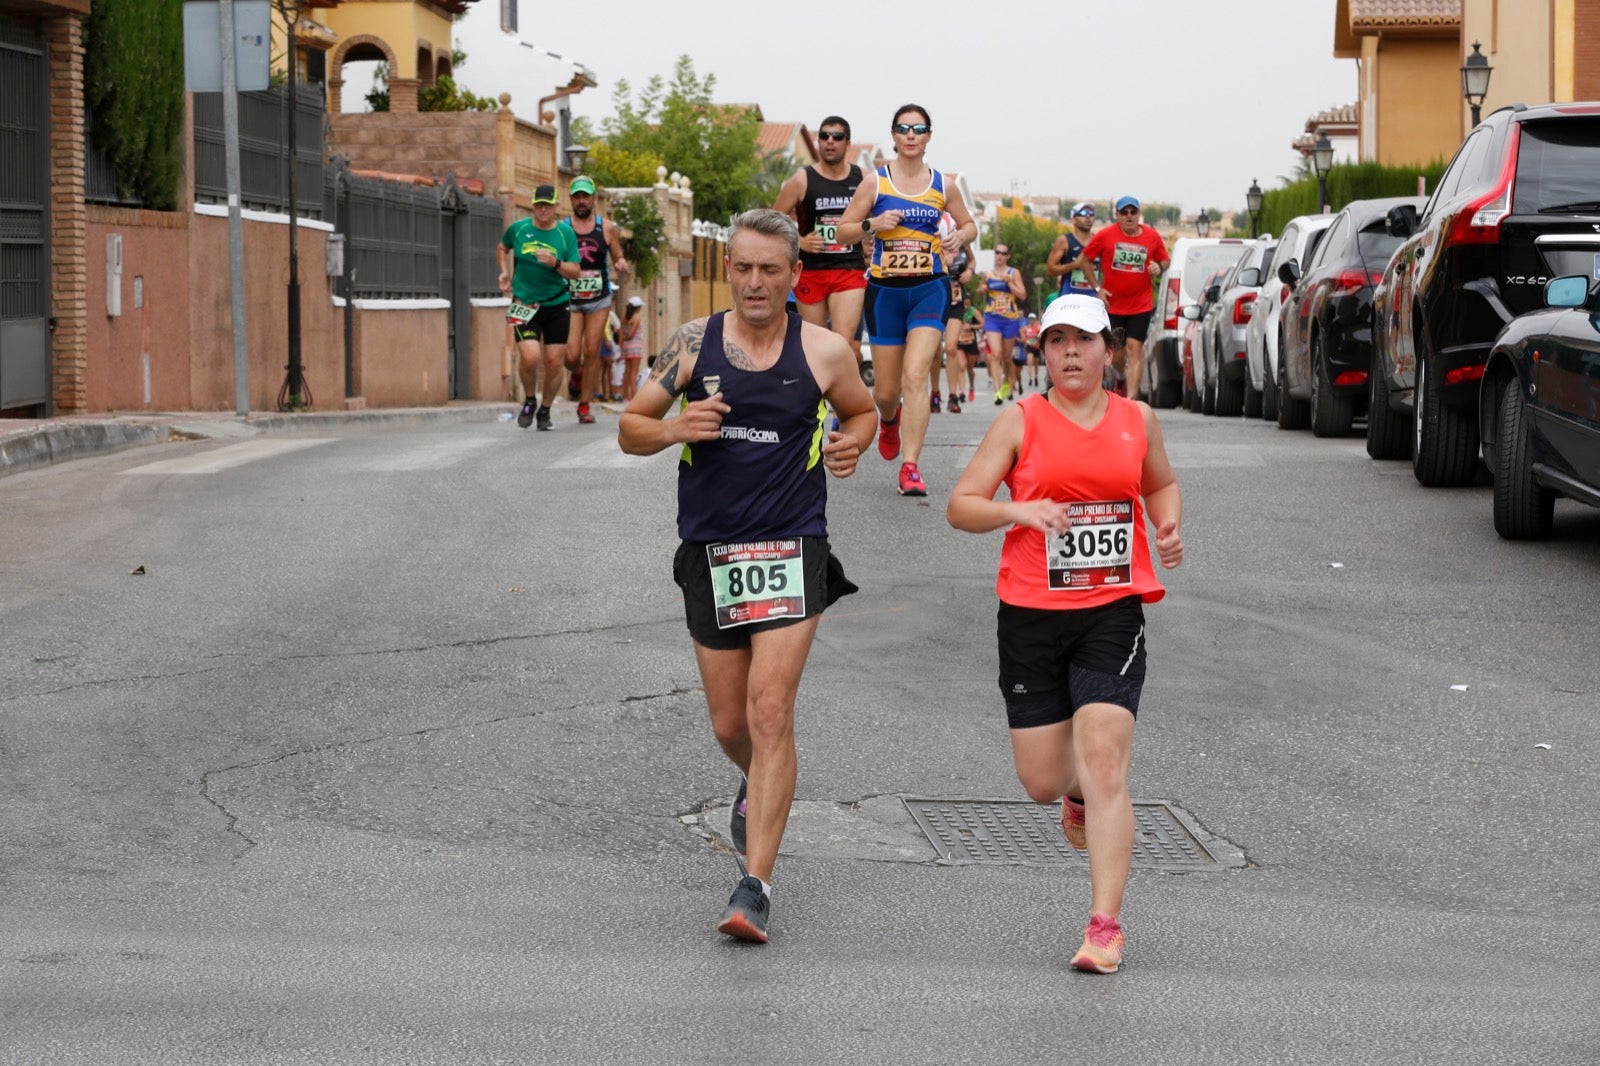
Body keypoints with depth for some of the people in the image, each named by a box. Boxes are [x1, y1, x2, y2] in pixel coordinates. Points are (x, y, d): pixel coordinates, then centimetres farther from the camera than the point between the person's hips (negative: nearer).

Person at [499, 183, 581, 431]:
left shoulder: (565, 233, 0)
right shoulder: (518, 229, 2)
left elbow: (574, 272, -2)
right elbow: (502, 248, 23)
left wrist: (555, 263, -19)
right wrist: (505, 272, 11)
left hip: (557, 305, 1)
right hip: (524, 305, -1)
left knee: (554, 362, 0)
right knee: (530, 356, -19)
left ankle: (545, 410, 21)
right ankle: (529, 401, 10)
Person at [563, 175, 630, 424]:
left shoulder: (607, 228, 3)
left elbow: (618, 258, 10)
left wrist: (621, 264, -13)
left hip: (599, 299, 1)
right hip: (570, 300, -1)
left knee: (592, 352, -3)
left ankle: (585, 403, 7)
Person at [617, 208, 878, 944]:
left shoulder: (824, 352, -1)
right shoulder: (693, 345, 2)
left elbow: (862, 412, 18)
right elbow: (630, 428, 7)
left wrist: (851, 444, -5)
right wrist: (675, 428, -15)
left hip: (791, 547, -2)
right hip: (709, 549, 3)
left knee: (769, 710, -15)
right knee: (729, 724, 11)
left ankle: (756, 887, -15)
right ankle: (759, 787, 48)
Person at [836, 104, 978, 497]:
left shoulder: (943, 185, 5)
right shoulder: (875, 182, 1)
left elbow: (969, 224, 18)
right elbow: (843, 230, 4)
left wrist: (960, 237, -5)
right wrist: (873, 224, -16)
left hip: (929, 288, -1)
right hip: (884, 289, 1)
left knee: (915, 375, -18)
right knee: (886, 389, 8)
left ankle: (910, 467, -18)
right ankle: (888, 420, 46)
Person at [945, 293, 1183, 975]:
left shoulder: (1137, 419, 8)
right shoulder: (1020, 421, 0)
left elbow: (1161, 484, 28)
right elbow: (960, 506, -2)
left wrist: (1168, 528, 7)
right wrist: (1020, 510, -20)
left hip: (1113, 612, 0)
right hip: (1030, 616, 0)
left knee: (1103, 764, -14)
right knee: (1042, 783, 5)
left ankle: (1105, 926, -11)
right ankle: (1080, 792, 44)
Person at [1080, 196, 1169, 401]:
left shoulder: (1152, 237, 0)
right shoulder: (1105, 236, -5)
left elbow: (1164, 259, 15)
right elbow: (1084, 259, 3)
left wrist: (1159, 268, -9)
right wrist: (1097, 288, -2)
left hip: (1141, 305, 0)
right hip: (1112, 303, 0)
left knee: (1135, 349, -8)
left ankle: (1131, 397, -12)